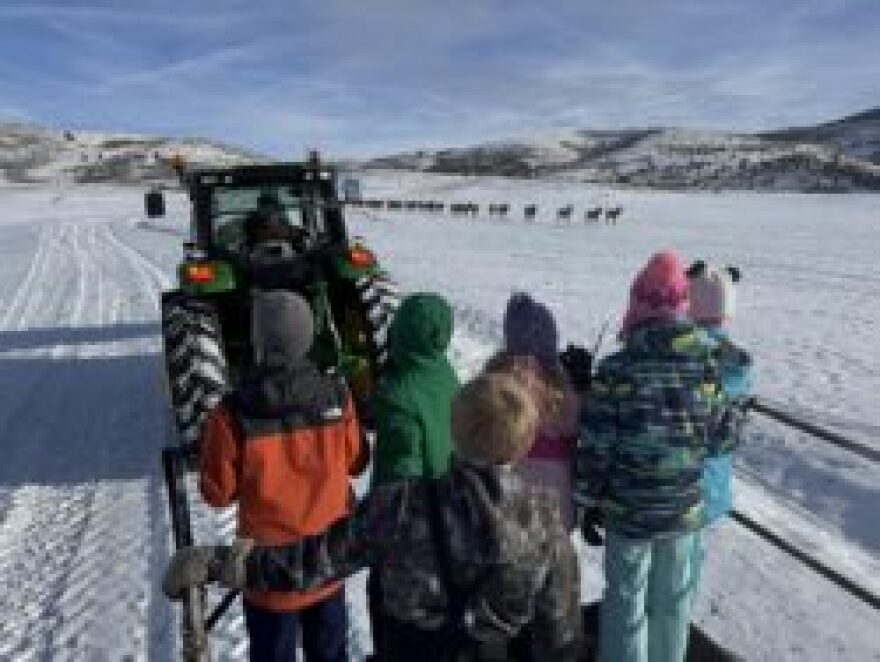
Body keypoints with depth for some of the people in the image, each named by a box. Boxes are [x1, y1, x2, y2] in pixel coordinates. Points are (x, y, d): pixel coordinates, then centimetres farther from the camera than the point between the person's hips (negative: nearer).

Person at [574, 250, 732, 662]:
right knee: (672, 600, 21)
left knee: (626, 602, 14)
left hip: (628, 511, -3)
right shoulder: (708, 365, -7)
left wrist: (586, 502, -2)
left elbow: (594, 447, -14)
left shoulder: (617, 368, -17)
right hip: (685, 510, 3)